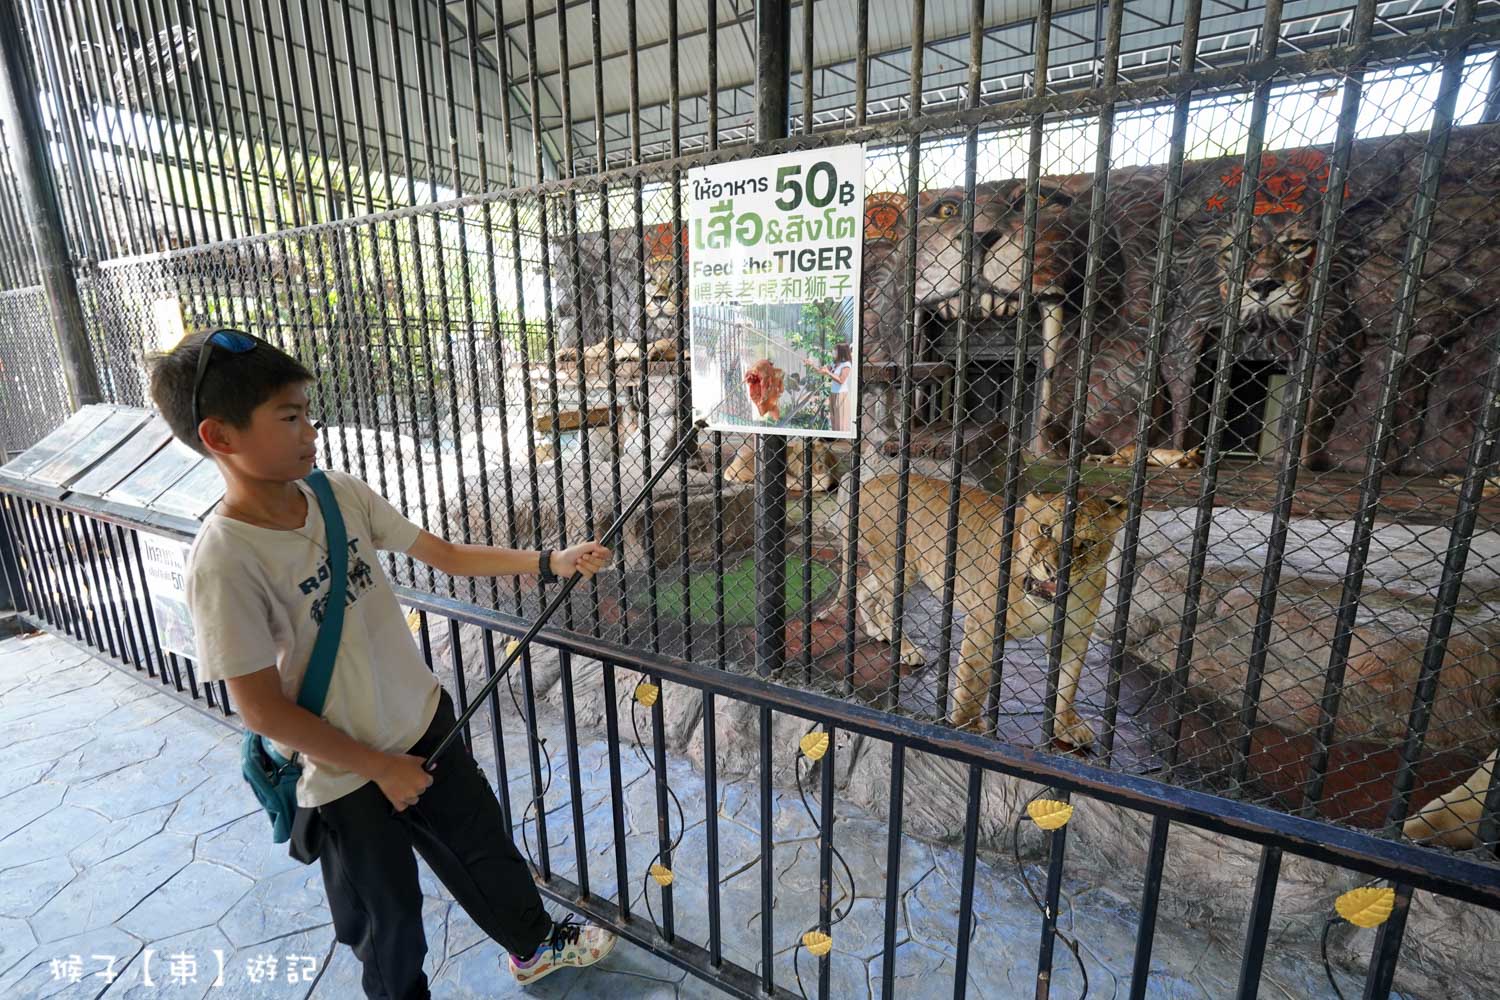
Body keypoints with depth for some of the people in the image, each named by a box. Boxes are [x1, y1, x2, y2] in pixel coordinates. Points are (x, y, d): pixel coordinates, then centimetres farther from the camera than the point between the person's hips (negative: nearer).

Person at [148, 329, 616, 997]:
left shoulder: (339, 494, -9)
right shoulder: (224, 560, -25)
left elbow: (445, 555, -1)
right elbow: (263, 711, -20)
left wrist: (550, 562, -8)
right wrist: (382, 768, -12)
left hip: (425, 724, 6)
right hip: (346, 776, -5)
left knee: (484, 846, 24)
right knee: (387, 915, 19)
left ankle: (533, 943, 51)